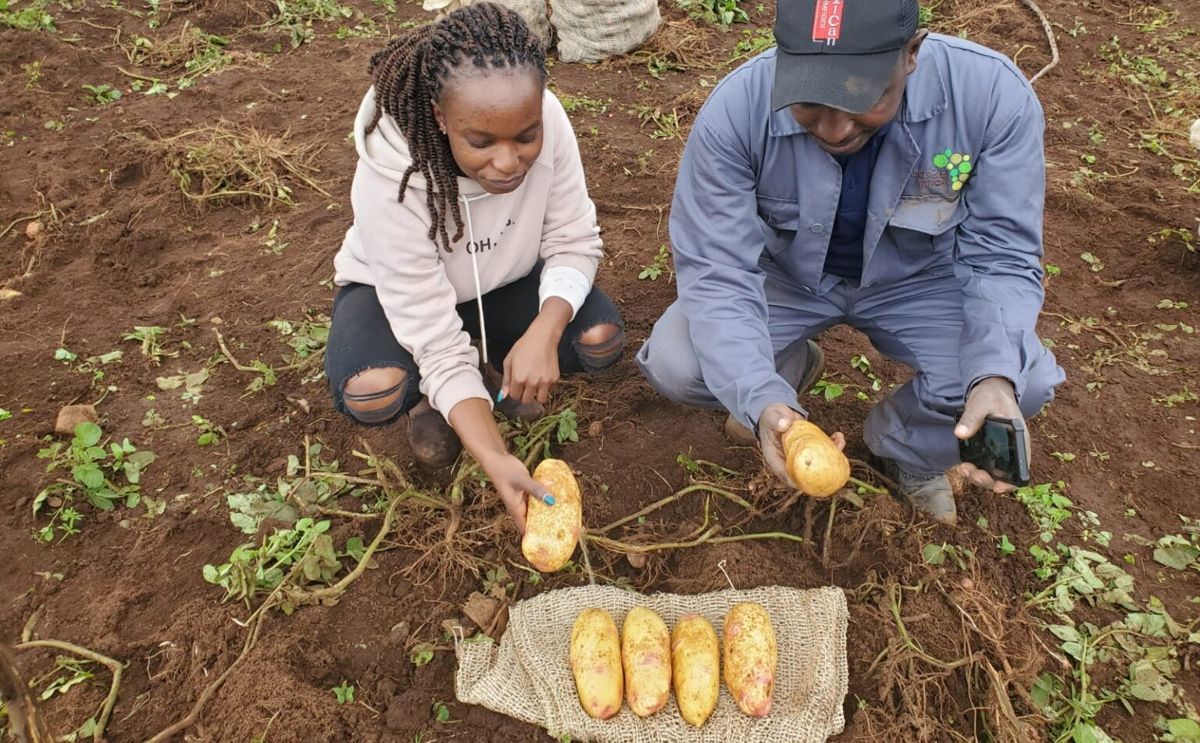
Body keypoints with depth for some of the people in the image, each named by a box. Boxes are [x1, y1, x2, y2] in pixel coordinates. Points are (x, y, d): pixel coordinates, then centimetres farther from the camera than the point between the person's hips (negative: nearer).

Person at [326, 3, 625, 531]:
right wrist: (496, 460, -43)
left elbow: (573, 243, -16)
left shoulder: (547, 121, -30)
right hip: (396, 292, -2)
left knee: (601, 339, -22)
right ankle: (430, 395, 3)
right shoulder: (391, 178, -37)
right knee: (372, 394, -33)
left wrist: (544, 332, -36)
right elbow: (436, 342, -33)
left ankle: (495, 370, 6)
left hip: (505, 283, 3)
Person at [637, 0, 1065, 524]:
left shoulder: (994, 95, -26)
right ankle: (794, 367, 13)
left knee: (1025, 381, -24)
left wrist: (997, 377, -39)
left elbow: (1001, 259, -20)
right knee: (674, 365, -23)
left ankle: (905, 444, 11)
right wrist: (761, 398, -44)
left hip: (917, 280, 1)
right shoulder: (735, 109, -29)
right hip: (783, 275, 0)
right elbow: (716, 271, -28)